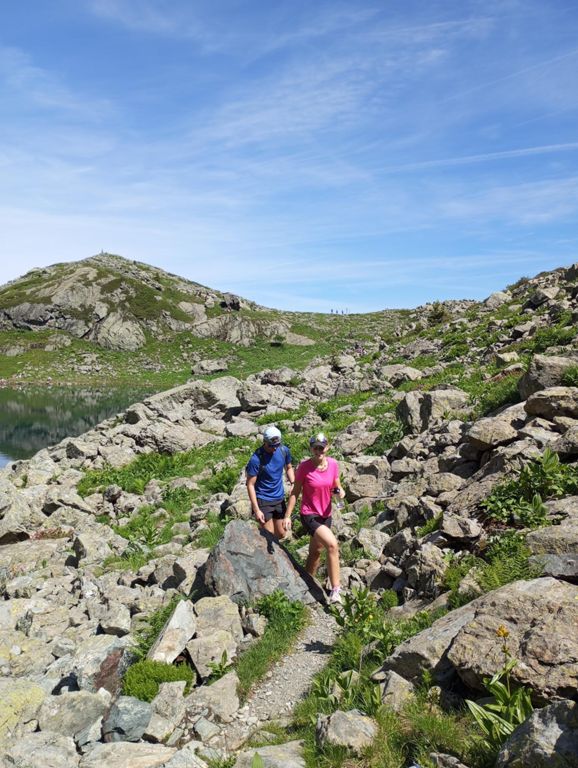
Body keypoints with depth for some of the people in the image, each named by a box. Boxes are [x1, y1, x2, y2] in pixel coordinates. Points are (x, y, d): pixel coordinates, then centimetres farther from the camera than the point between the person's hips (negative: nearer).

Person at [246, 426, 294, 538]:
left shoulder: (284, 450, -8)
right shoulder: (256, 459, -23)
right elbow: (250, 485, -17)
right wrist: (256, 510, -18)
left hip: (279, 498, 5)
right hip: (263, 500, -5)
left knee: (281, 534, 14)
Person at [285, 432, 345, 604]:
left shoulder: (333, 464, -5)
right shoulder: (304, 467, -16)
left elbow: (336, 487, 7)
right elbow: (295, 492, -8)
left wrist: (341, 492, -16)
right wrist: (287, 516, -8)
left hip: (326, 515, 6)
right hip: (309, 515, -6)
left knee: (316, 552, 21)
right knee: (332, 545, -24)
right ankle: (335, 589, -16)